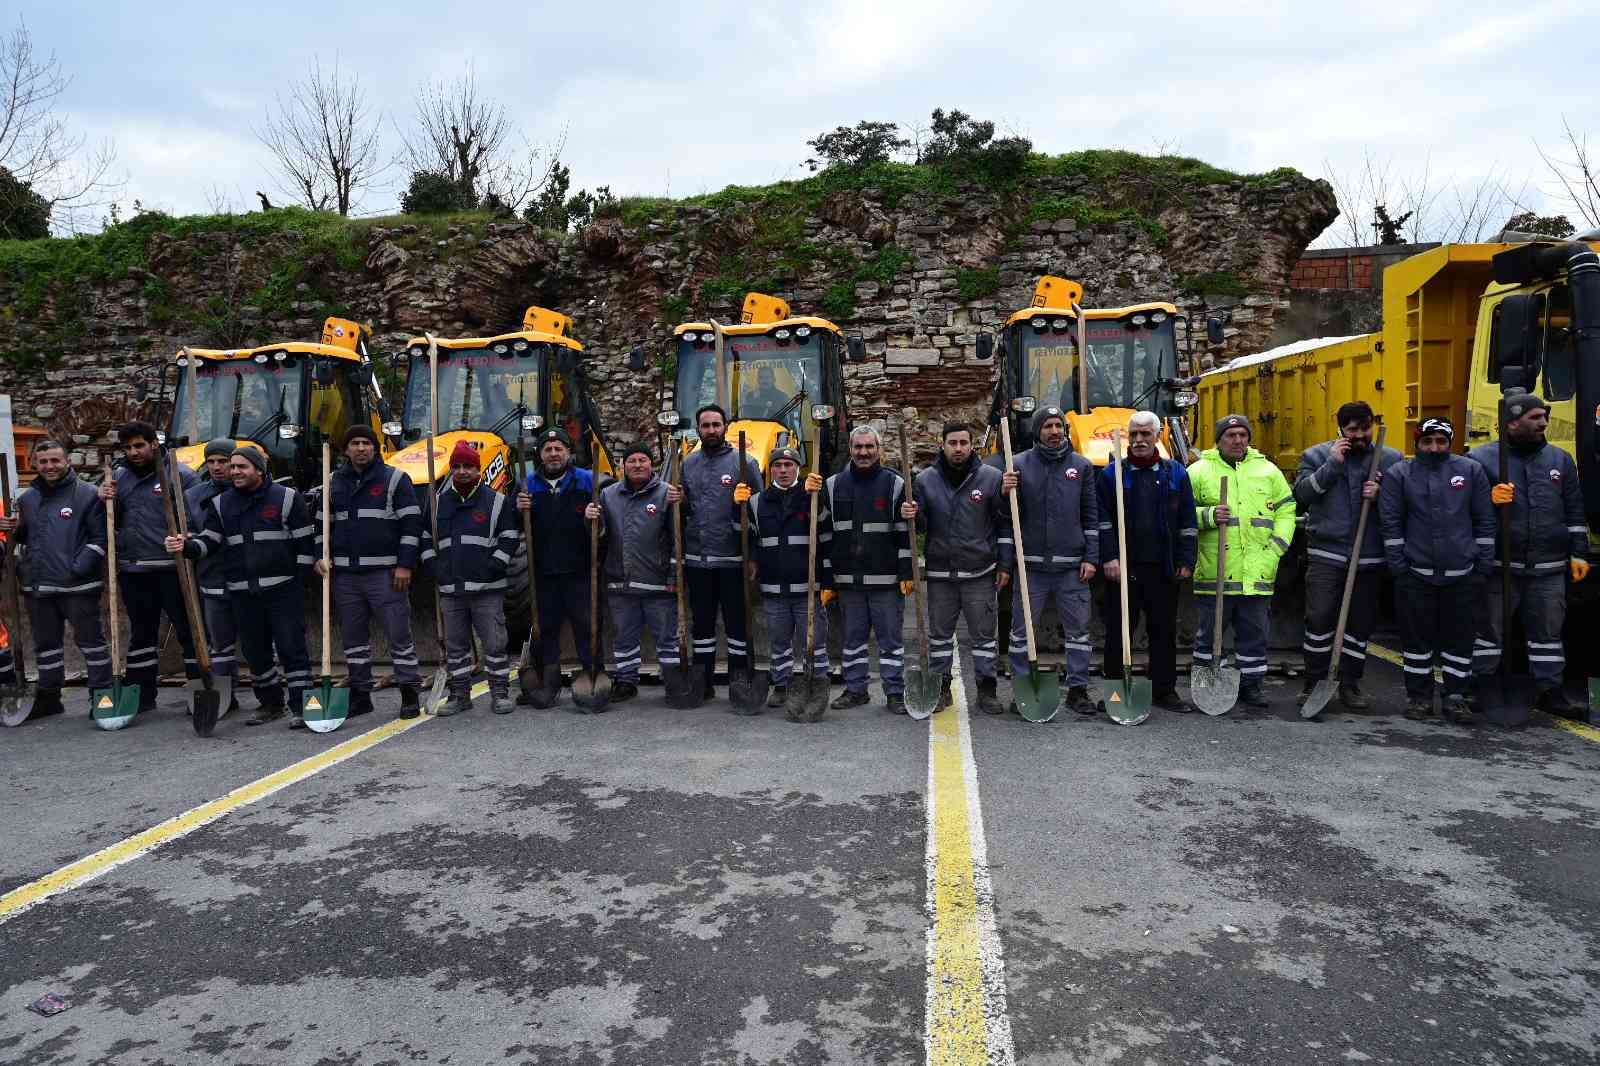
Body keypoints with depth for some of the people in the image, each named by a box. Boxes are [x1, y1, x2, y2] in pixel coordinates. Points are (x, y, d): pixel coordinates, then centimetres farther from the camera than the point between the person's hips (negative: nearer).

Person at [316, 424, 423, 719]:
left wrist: (405, 564, -11)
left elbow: (411, 523, -5)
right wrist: (320, 556, 7)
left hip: (385, 573, -5)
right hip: (344, 574, 5)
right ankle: (360, 694, 21)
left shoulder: (394, 479, 0)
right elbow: (322, 523, 22)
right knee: (352, 636, 10)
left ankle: (409, 693, 4)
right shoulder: (334, 482, 14)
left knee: (399, 633, -4)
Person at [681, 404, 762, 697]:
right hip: (696, 560, 4)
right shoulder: (687, 465, 10)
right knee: (702, 623, 13)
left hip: (732, 560, -4)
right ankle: (702, 683, 23)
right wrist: (680, 551, 3)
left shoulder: (744, 463, -3)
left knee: (737, 623, 3)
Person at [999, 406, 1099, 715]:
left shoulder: (1082, 466, 7)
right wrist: (1005, 562, -5)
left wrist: (1091, 558, 0)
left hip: (1072, 567, 1)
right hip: (1030, 566, -1)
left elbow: (1091, 516, 7)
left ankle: (1078, 689, 16)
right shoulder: (1019, 465, 2)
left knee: (1078, 629, 5)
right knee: (1022, 630, 4)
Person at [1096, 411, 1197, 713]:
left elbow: (1188, 523, 8)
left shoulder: (1176, 473, 9)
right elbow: (1102, 520, -2)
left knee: (1164, 631, 9)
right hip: (1123, 567, -2)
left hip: (1162, 569, 2)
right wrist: (1109, 557, -12)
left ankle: (1164, 691, 19)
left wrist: (1186, 561, 2)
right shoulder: (1111, 474, 4)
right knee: (1118, 631, 4)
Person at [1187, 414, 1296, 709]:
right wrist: (1208, 516, -15)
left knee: (1254, 632, 10)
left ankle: (1252, 684, 22)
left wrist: (1276, 547, 3)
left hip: (1257, 573, 3)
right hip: (1214, 572, -3)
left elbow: (1286, 511, 15)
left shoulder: (1268, 470, 12)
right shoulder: (1199, 471, 3)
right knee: (1209, 632, 5)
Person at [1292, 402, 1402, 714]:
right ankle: (1314, 682, 6)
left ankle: (1350, 684, 21)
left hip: (1369, 556, 2)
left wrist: (1381, 495, -12)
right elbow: (1302, 493, -9)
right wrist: (1332, 464, -15)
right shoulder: (1317, 455, 4)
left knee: (1361, 622, 9)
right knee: (1319, 618, -6)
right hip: (1326, 552, -2)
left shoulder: (1391, 460, 7)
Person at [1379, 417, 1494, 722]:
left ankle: (1456, 697, 18)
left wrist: (1484, 565, 4)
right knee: (1418, 637, 6)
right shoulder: (1399, 474, 2)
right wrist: (1398, 565, -5)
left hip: (1463, 575, 1)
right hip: (1416, 574, -1)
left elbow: (1485, 521, 9)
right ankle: (1419, 696, 17)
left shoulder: (1471, 470, 6)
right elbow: (1391, 523, 1)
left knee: (1460, 638, 7)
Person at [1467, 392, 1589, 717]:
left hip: (1548, 568, 4)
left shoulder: (1560, 460, 12)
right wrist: (1489, 498, -21)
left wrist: (1579, 554, 11)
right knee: (1489, 630, 3)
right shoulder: (1481, 458, -2)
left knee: (1548, 631, 10)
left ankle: (1550, 691, 19)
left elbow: (1575, 512, 15)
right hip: (1499, 567, -4)